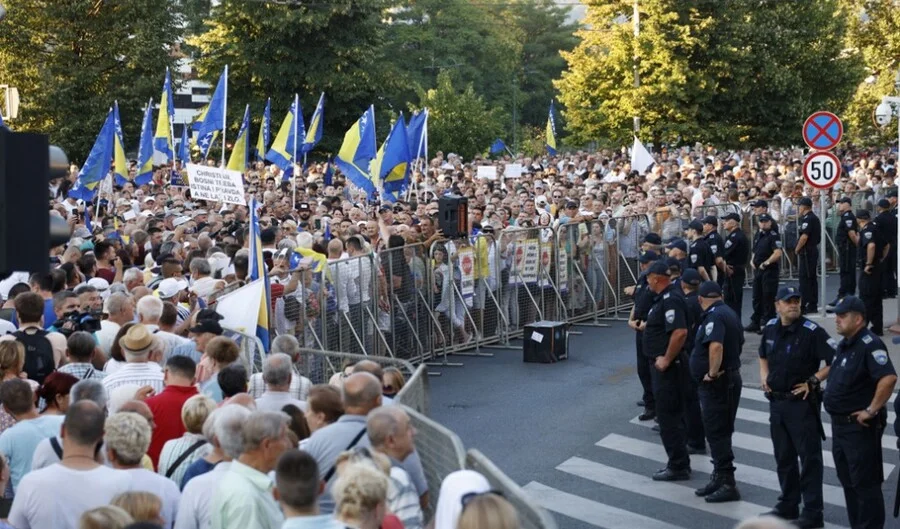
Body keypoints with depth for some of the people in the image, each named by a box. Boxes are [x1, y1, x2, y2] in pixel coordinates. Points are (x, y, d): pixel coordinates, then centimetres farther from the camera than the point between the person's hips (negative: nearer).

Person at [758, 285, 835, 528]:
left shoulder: (811, 331, -15)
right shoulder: (770, 328, 5)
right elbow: (763, 356, 25)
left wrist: (813, 381, -17)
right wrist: (764, 376, 9)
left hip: (802, 402, -7)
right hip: (776, 401, 7)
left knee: (809, 457, -2)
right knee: (784, 456, 16)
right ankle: (788, 505, 29)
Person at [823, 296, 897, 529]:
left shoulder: (869, 345, -19)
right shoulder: (844, 344, 11)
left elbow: (888, 378, -31)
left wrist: (871, 410, -25)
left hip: (860, 427, -10)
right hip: (840, 424, 10)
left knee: (865, 483, -3)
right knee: (848, 481, 18)